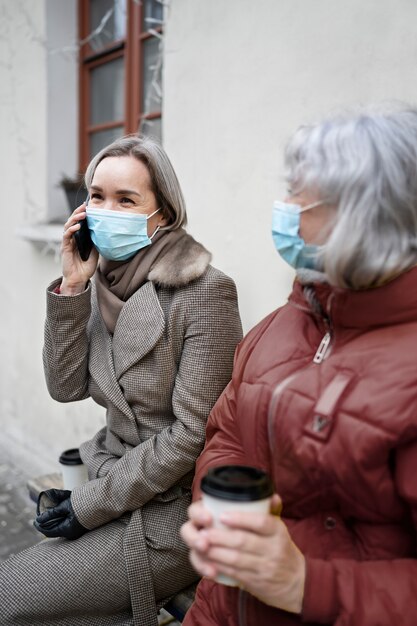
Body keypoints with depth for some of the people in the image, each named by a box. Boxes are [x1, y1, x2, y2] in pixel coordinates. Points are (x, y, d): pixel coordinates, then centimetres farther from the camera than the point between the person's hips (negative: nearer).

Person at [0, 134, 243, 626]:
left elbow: (191, 433, -19)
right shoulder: (106, 282, 2)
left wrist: (88, 505, -13)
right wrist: (71, 288, -13)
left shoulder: (205, 291, -19)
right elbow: (66, 387, -2)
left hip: (171, 514, -6)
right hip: (117, 482, 6)